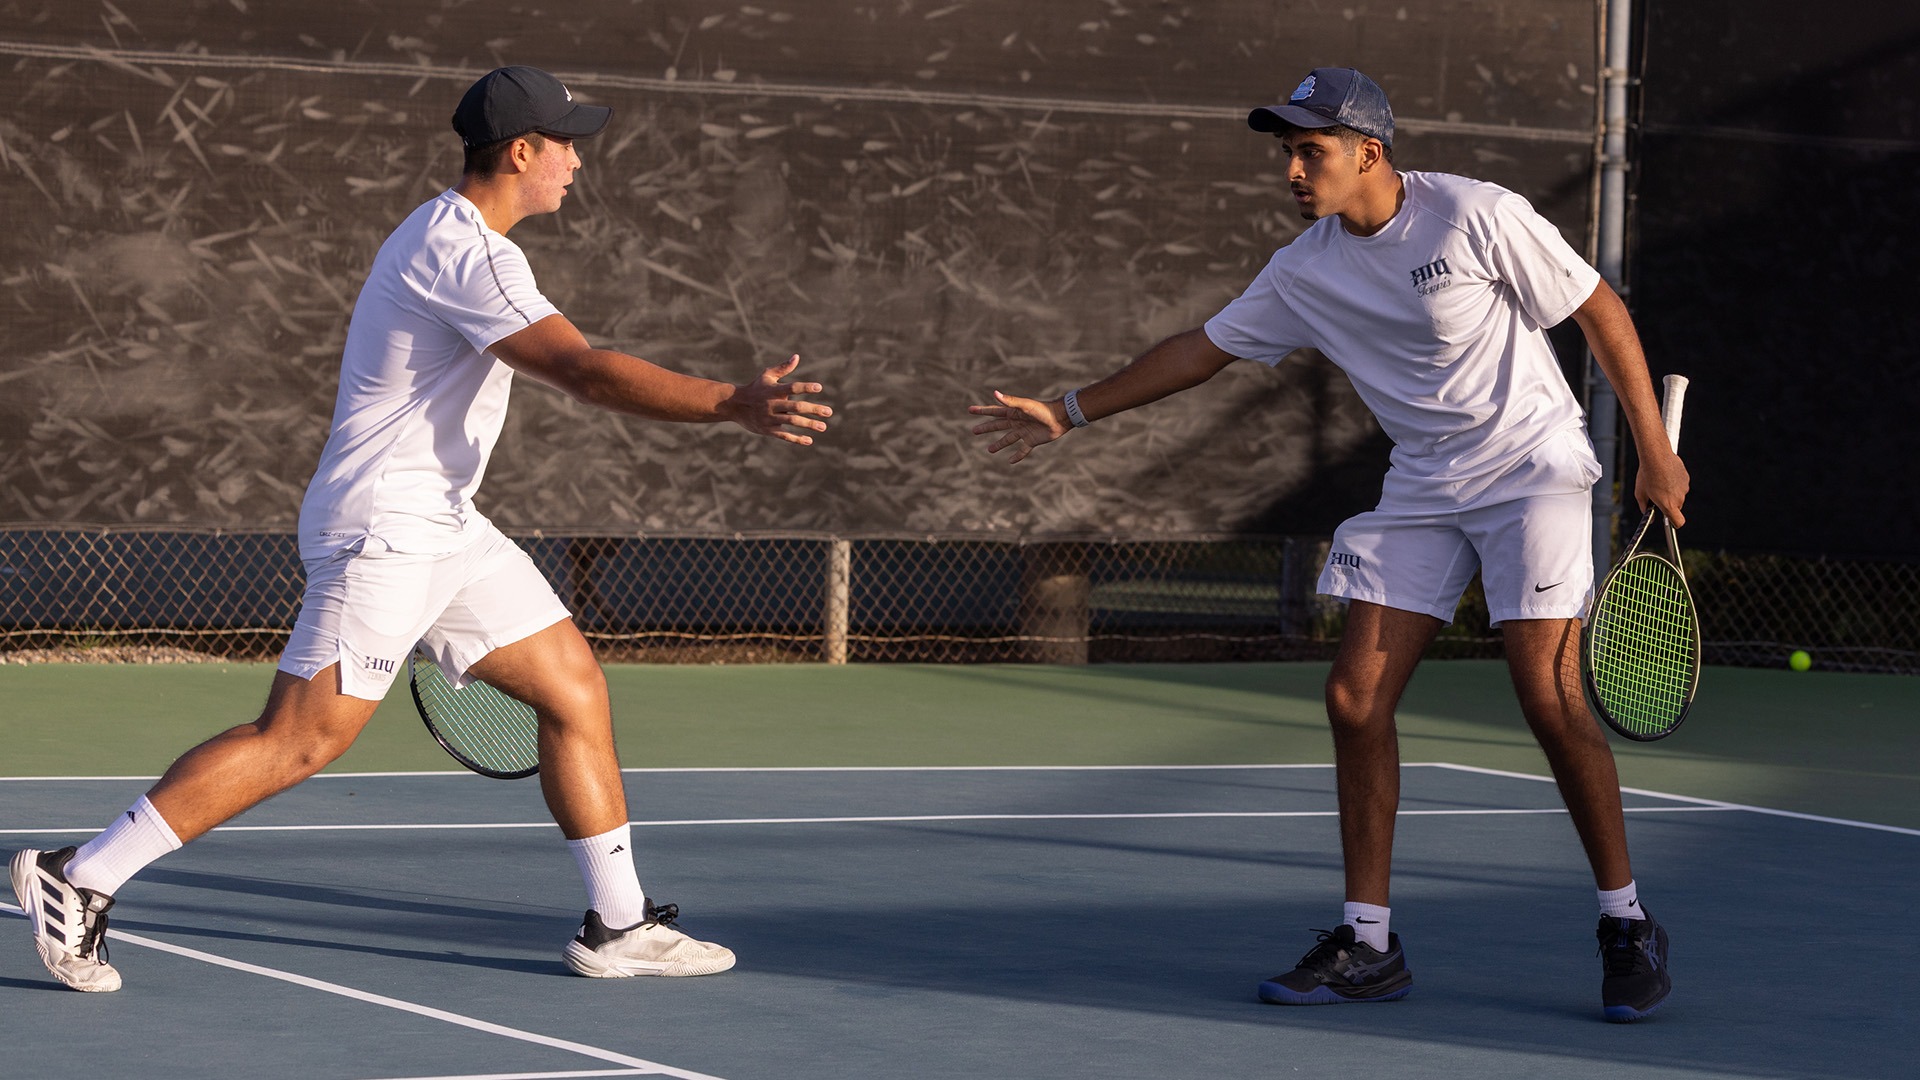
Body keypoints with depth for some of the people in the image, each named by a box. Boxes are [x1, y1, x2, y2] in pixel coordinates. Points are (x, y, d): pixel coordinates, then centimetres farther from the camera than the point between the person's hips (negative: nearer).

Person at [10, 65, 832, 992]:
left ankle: (618, 925, 11)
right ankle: (77, 880, -5)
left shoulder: (451, 237, 16)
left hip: (445, 532, 11)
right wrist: (734, 406, -36)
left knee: (575, 690, 6)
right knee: (300, 742, -11)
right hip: (381, 533, -11)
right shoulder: (465, 253, -18)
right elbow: (585, 370, -30)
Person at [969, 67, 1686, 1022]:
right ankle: (1368, 943, 4)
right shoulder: (1306, 272, 1)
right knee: (1356, 698, -4)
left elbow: (1601, 310, -8)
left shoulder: (1477, 217, -16)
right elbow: (1202, 349, 12)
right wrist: (1069, 412, 13)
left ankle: (1626, 925, 0)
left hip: (1531, 469, -6)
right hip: (1420, 492, 6)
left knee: (1550, 697, -15)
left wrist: (1654, 452, -9)